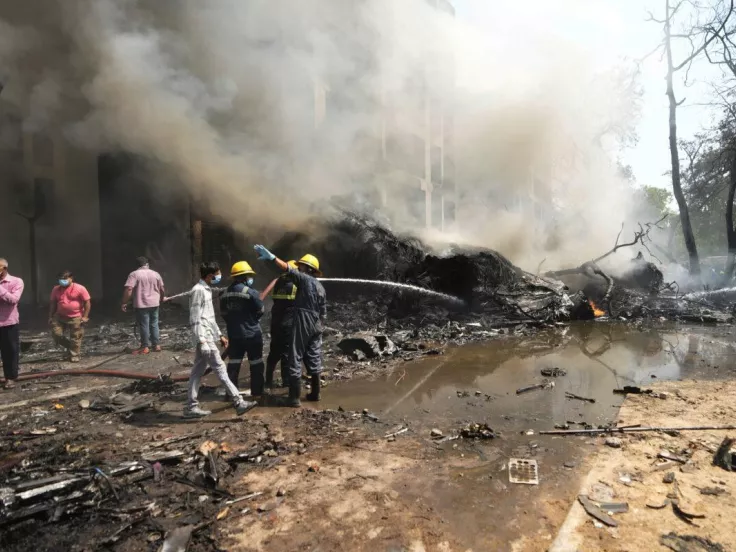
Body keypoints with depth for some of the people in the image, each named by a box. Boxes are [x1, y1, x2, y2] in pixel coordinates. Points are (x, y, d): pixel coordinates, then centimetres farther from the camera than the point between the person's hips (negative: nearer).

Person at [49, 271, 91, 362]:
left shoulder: (80, 288, -11)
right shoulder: (56, 289, 2)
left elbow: (87, 302, -10)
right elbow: (52, 303, 11)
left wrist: (85, 316, -13)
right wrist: (50, 316, 7)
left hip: (76, 318, -4)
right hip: (60, 317, 4)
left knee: (76, 338, 2)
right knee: (56, 334, 0)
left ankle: (74, 356, 15)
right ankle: (69, 346, 25)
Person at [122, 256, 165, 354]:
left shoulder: (134, 274, -6)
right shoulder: (156, 274, 8)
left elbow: (129, 289, -15)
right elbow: (162, 289, 12)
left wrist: (124, 302, -9)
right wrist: (161, 299, 28)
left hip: (141, 304, -4)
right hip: (154, 304, 4)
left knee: (144, 325, 1)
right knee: (154, 324, 12)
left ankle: (145, 347, 7)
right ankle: (156, 345, 16)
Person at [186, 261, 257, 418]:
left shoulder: (207, 290, 16)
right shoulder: (198, 291, -14)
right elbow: (195, 319, -19)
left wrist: (219, 335, 22)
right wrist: (201, 341, -23)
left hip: (209, 337, 10)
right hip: (205, 339, -10)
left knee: (198, 372, 11)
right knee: (220, 369, -7)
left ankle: (191, 407, 18)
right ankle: (238, 403, -5)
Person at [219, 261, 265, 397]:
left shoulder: (225, 294, 4)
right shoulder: (251, 292, -16)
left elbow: (223, 314, 8)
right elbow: (260, 311, -8)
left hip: (233, 334, 5)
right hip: (252, 334, -5)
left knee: (233, 364, 12)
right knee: (256, 364, 7)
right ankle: (257, 392, 13)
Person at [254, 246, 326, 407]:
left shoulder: (304, 279, -7)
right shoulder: (321, 287, 16)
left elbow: (288, 269, -23)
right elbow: (323, 313, 17)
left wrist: (271, 257, -28)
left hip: (302, 324, -8)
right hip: (316, 326, 8)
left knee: (295, 359, -4)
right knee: (314, 359, 14)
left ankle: (294, 398, -3)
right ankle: (315, 393, 22)